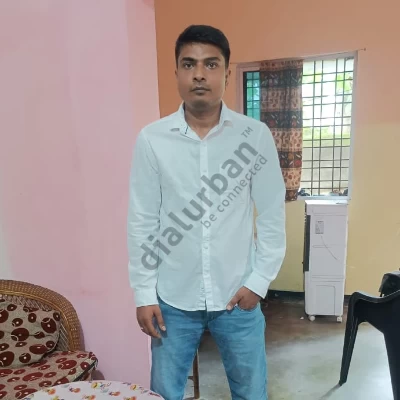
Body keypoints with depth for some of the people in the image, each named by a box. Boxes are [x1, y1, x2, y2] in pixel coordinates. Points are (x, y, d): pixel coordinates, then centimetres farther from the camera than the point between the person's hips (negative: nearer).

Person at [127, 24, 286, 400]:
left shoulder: (256, 135, -7)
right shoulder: (151, 139, -7)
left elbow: (272, 214, -2)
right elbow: (141, 221, -3)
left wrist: (259, 280, -4)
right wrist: (144, 292, -3)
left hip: (238, 295, 0)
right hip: (173, 298, 1)